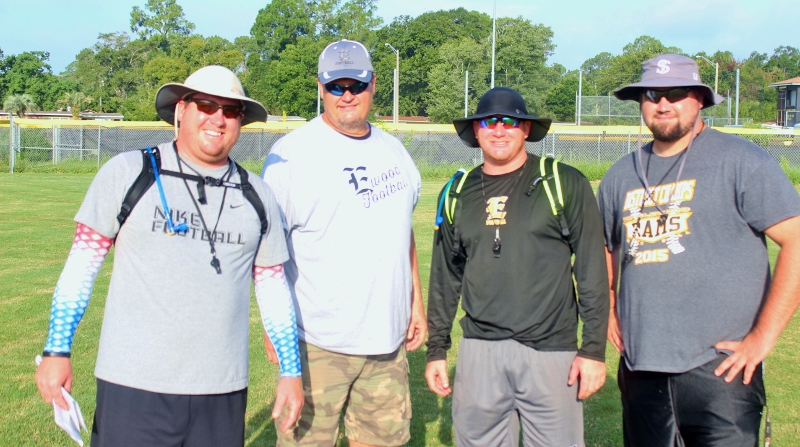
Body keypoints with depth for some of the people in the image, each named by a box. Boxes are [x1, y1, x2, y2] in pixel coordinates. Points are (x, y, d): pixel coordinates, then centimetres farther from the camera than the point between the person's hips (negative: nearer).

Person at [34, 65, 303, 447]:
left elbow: (272, 283, 12)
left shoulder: (256, 196, 9)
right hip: (133, 387, -2)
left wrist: (290, 372, 10)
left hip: (224, 394, 3)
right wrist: (57, 350, -3)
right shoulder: (126, 173, 0)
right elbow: (81, 264, 2)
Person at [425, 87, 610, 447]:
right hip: (479, 351, 3)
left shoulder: (565, 184, -1)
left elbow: (592, 271, -2)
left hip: (551, 351, -3)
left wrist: (594, 349, -5)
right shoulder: (458, 194, 10)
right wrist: (437, 349, 14)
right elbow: (445, 277, 16)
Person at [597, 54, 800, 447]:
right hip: (640, 368, 5)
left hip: (718, 368, -5)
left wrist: (763, 336, -13)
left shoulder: (738, 160, -4)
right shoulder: (622, 175, 12)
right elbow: (605, 246, 27)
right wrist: (608, 309, 12)